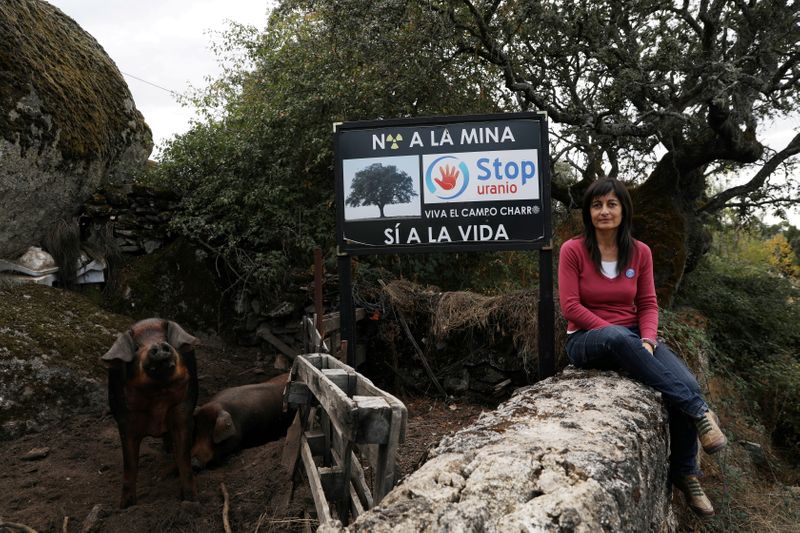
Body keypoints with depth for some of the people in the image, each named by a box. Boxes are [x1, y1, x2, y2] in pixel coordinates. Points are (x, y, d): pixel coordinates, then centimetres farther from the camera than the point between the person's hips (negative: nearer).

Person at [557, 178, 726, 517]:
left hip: (632, 339, 4)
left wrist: (646, 340, -15)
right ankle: (698, 411, -30)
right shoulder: (573, 250, -7)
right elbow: (571, 307, -11)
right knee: (616, 337, -41)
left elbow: (647, 304, 5)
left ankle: (685, 474, 2)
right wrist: (616, 333, -20)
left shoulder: (640, 252, 5)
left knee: (687, 384, -22)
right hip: (587, 340, -4)